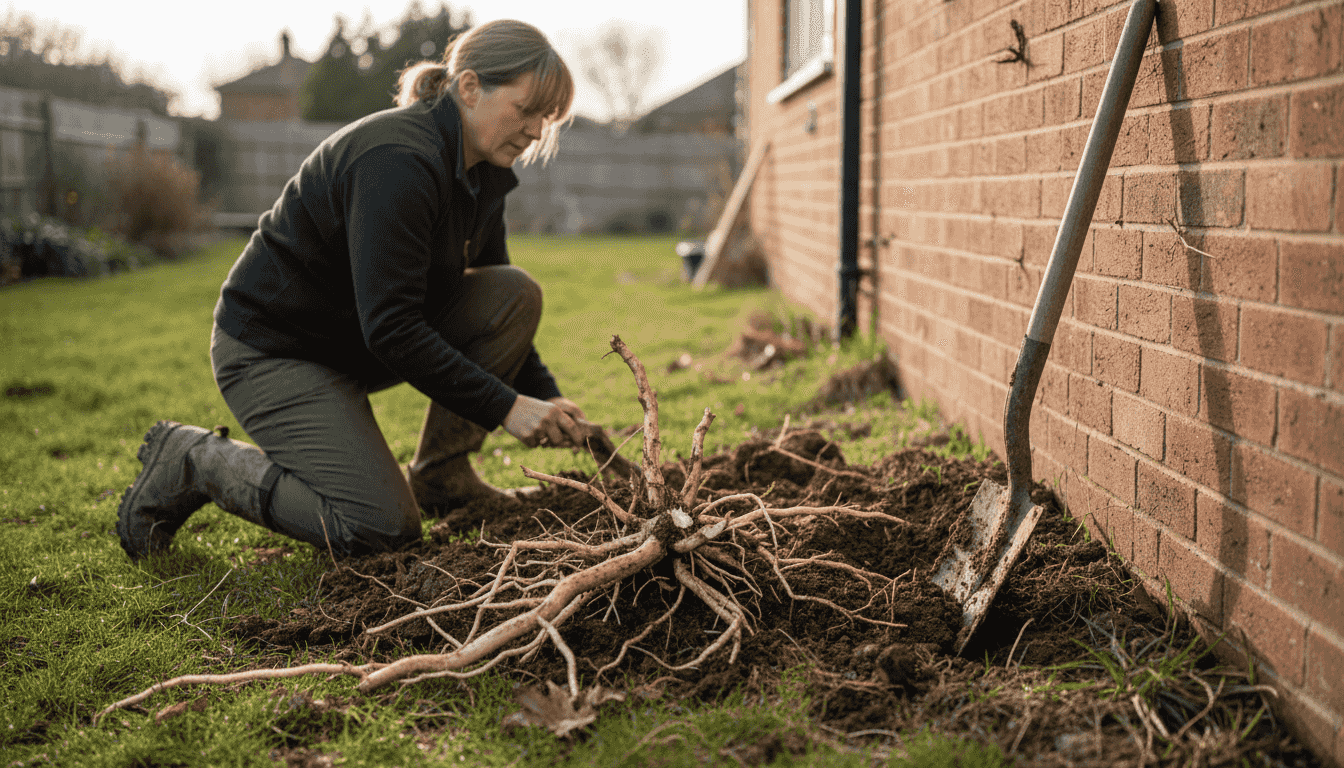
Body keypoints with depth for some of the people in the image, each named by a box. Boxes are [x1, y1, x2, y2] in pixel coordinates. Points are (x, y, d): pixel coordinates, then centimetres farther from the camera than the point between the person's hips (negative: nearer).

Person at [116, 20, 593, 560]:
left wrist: (547, 400, -4)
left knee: (517, 293, -8)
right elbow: (391, 330, -30)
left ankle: (442, 475, 4)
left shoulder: (484, 176, 2)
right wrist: (504, 405, -27)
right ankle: (191, 460, 0)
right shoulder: (397, 161, -27)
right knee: (382, 527, -18)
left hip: (357, 342, 9)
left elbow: (498, 312, 9)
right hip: (271, 348, -9)